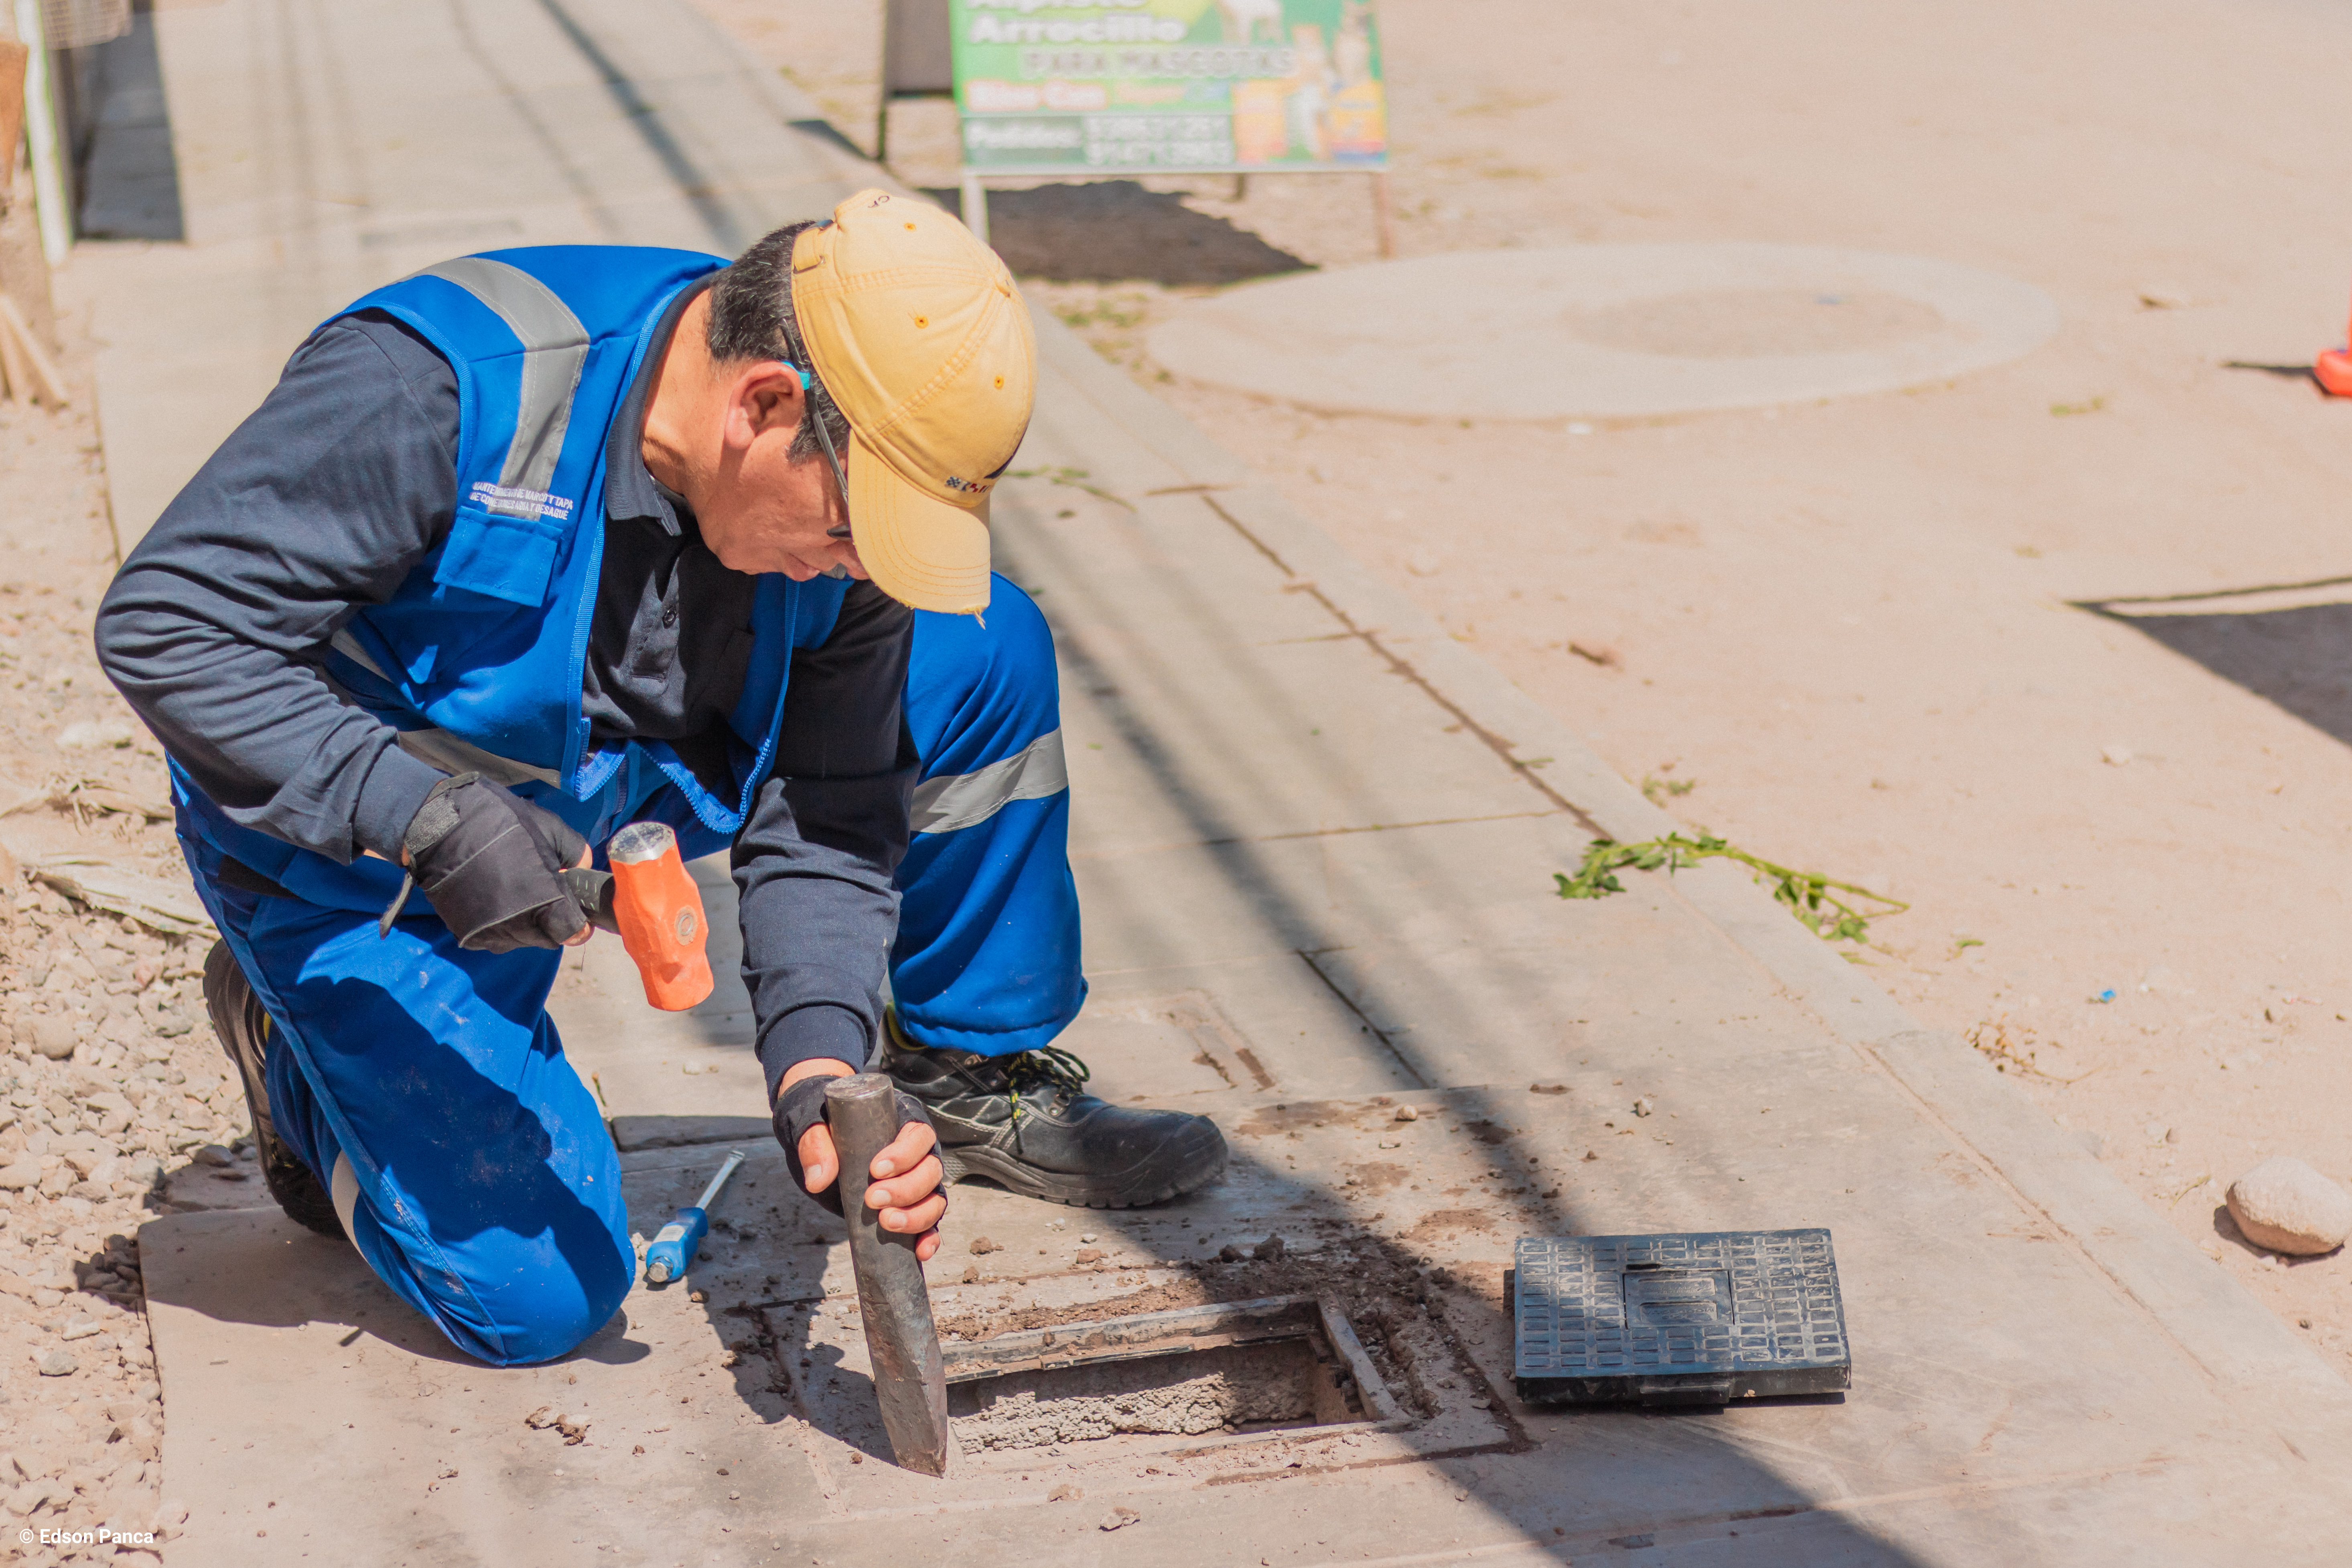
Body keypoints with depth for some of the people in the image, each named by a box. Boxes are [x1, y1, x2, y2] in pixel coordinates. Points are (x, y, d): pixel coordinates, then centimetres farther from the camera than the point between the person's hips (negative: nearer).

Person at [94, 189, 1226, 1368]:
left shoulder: (844, 486, -18)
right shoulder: (435, 387, -35)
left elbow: (820, 824, -14)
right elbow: (165, 625, -32)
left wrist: (818, 1070, -31)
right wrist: (427, 817, -42)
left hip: (624, 778, 5)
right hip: (351, 834, -5)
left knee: (987, 651, -11)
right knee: (542, 1296, -11)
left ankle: (973, 1075, 9)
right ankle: (298, 1049, 17)